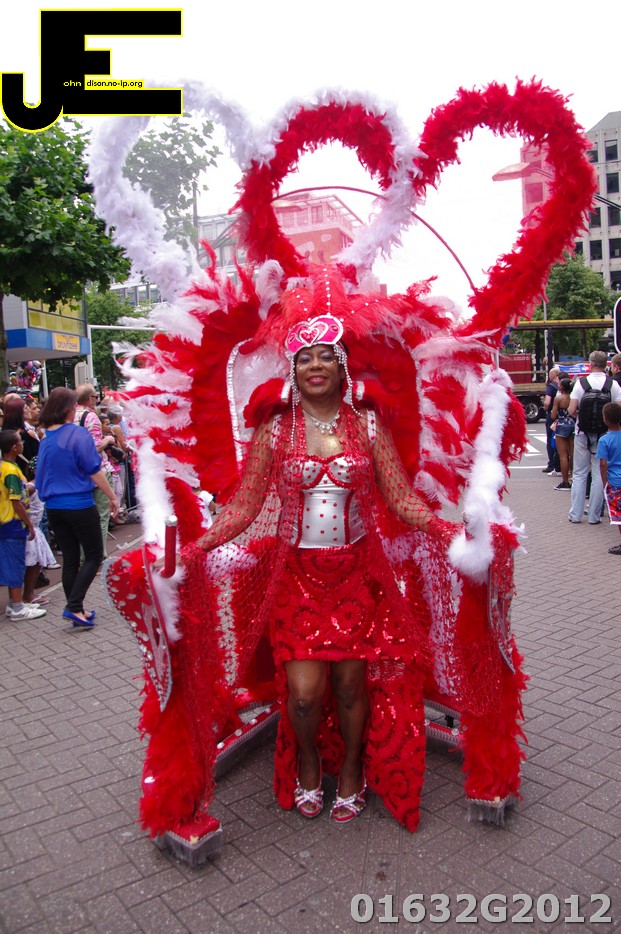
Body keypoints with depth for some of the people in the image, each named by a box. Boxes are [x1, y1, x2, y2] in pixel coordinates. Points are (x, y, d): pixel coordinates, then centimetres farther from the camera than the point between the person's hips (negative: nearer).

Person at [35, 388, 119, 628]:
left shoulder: (45, 439, 7)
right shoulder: (78, 433, -13)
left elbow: (41, 477, 14)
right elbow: (94, 471, -14)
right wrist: (112, 497, -6)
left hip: (54, 507, 7)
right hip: (79, 504, -6)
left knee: (70, 559, 13)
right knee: (94, 555, 6)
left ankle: (76, 610, 20)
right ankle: (74, 606, -5)